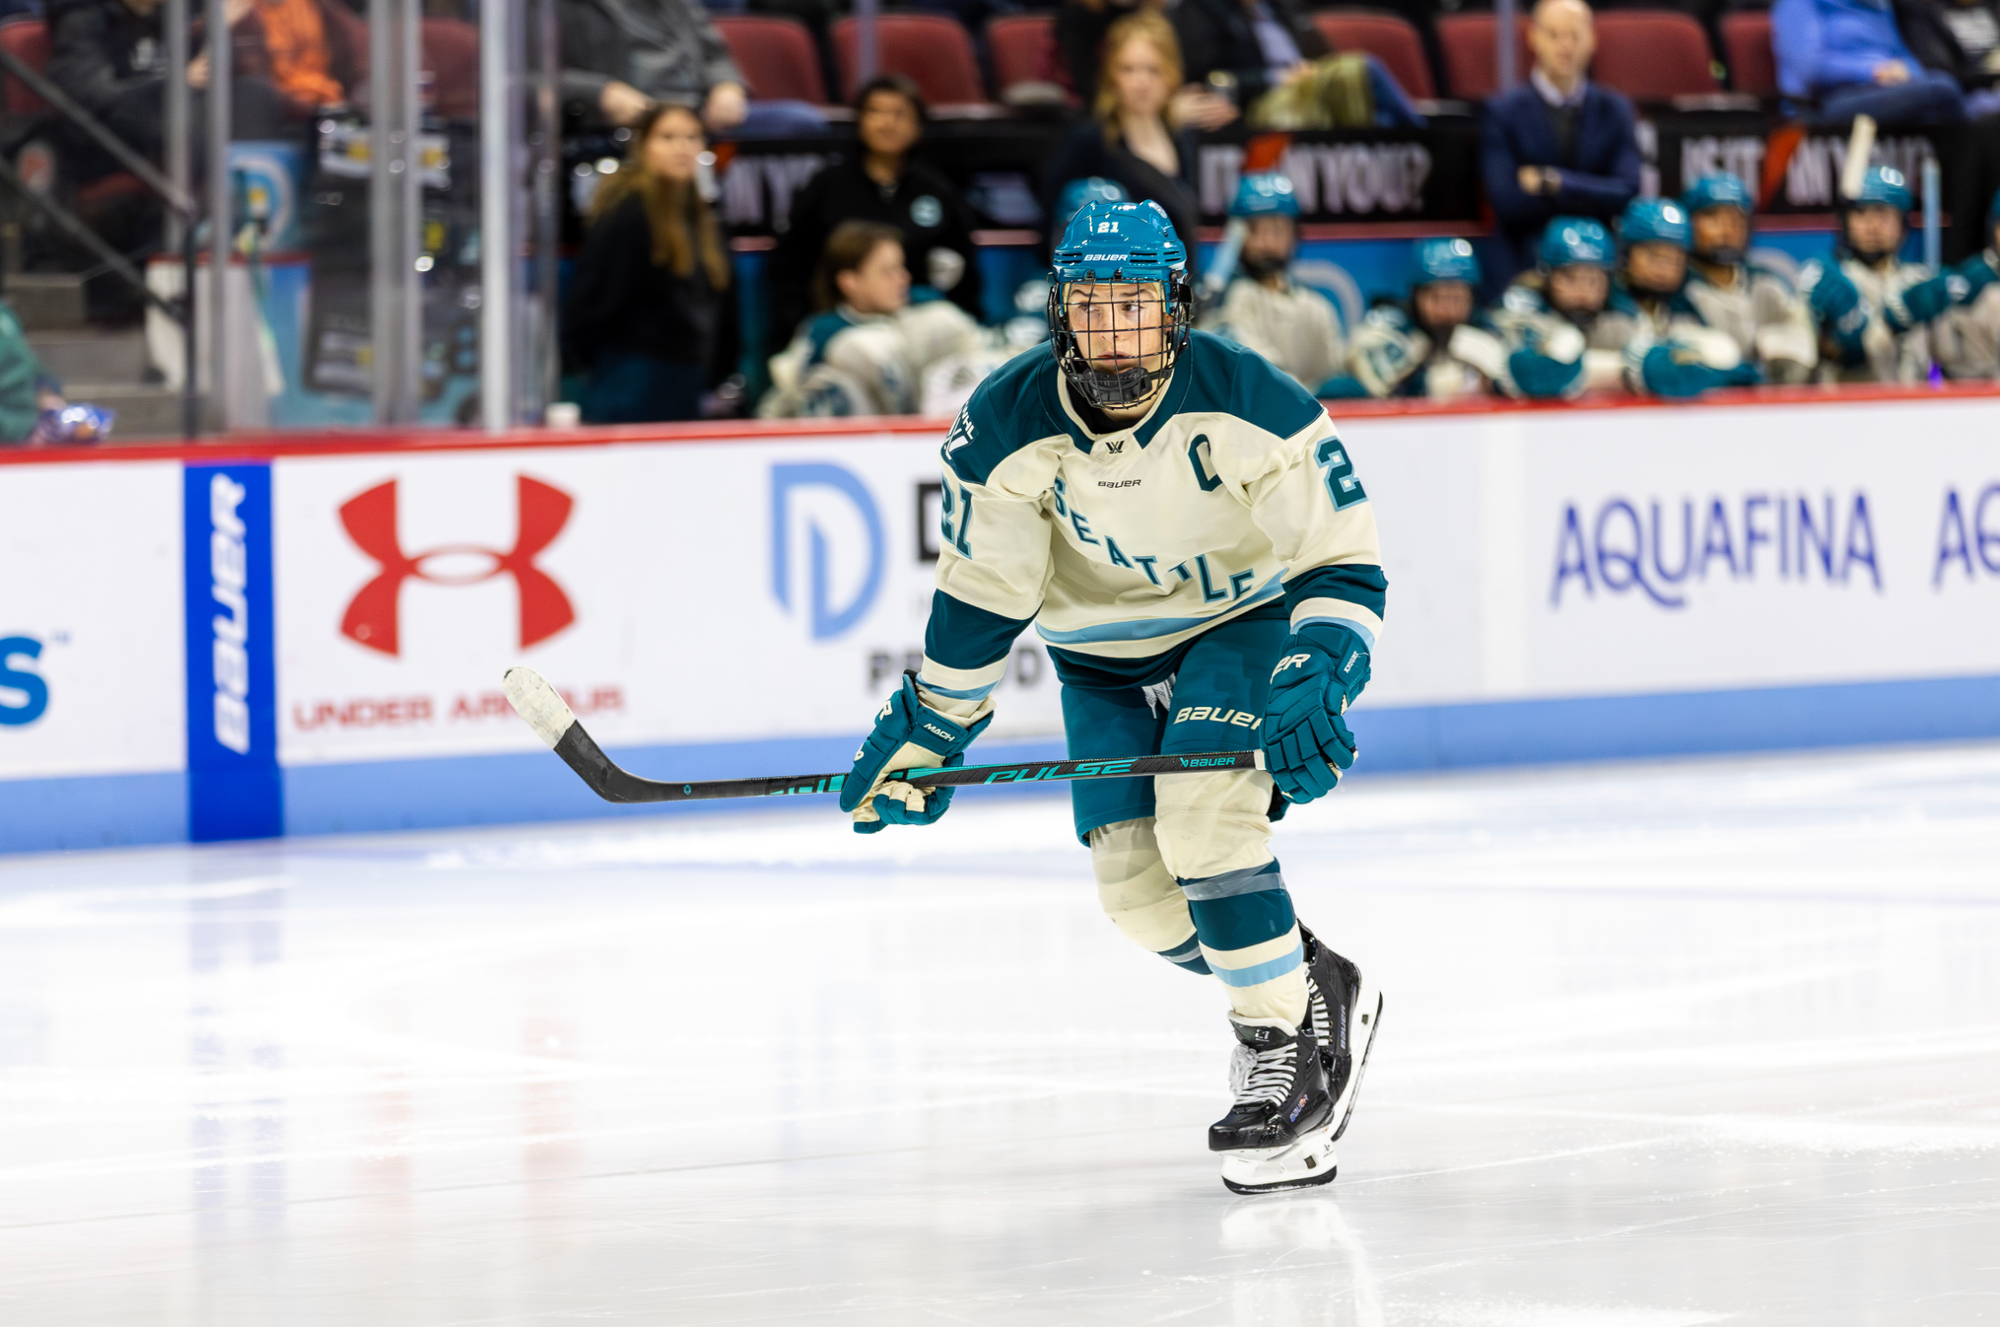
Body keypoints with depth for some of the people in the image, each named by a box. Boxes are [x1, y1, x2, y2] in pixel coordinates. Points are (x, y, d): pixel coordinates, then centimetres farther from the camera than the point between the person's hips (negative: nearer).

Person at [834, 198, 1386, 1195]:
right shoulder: (1007, 429, -19)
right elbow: (978, 598, -7)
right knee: (1137, 889, -6)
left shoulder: (1251, 405, -26)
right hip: (1103, 655, 4)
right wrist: (929, 730, -7)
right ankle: (1319, 992, 18)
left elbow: (1343, 564, -20)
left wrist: (1314, 679, -35)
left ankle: (1288, 1047, -15)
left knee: (1202, 821, -27)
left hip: (1244, 622, -4)